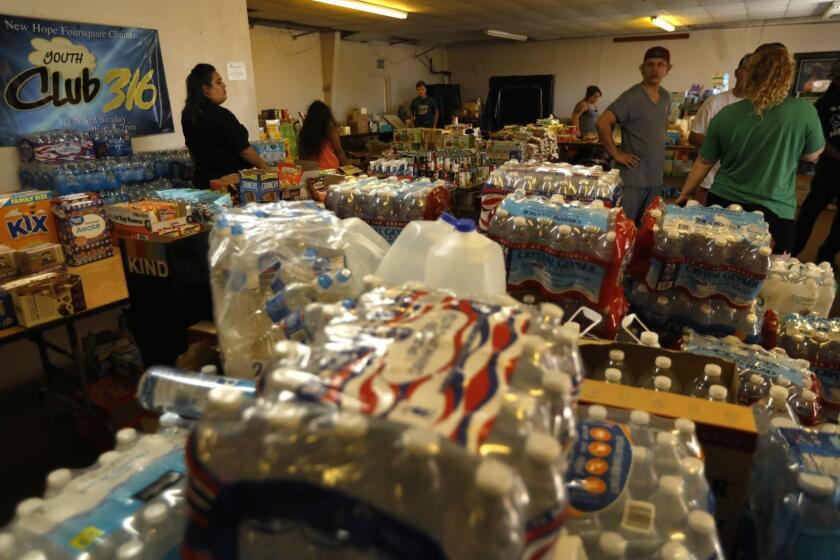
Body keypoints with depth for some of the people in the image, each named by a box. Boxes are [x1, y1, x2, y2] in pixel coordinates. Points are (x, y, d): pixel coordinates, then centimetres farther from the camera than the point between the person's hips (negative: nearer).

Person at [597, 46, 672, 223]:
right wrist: (616, 154, -18)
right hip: (633, 177, -7)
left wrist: (657, 147, 15)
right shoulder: (632, 97, -12)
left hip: (656, 177, 7)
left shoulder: (665, 97, 10)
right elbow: (602, 124, -21)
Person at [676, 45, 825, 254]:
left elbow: (703, 163, 5)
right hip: (774, 212, -2)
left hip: (723, 205, 2)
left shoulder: (726, 115, -4)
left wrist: (684, 195, 17)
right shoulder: (805, 112, -9)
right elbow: (812, 155, 8)